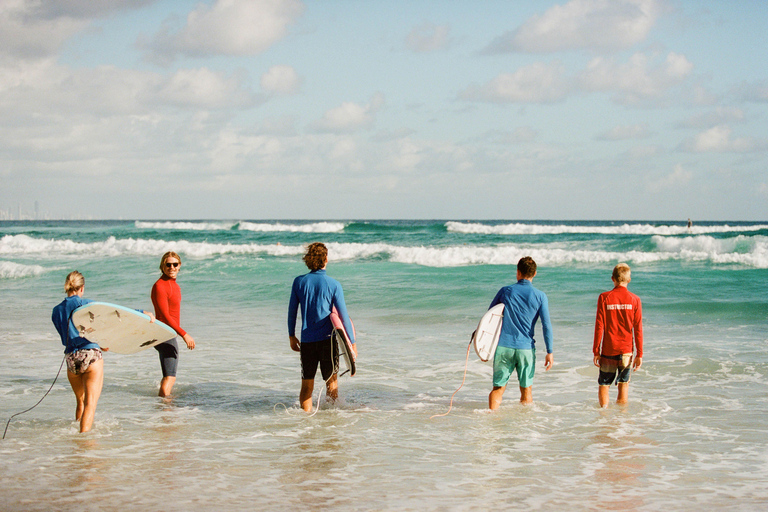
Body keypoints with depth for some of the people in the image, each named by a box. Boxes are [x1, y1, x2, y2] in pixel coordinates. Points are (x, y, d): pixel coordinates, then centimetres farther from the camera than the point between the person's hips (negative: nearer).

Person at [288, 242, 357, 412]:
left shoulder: (299, 282, 0)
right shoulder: (333, 284, -6)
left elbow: (292, 311, 6)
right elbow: (343, 314, -6)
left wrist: (291, 336, 18)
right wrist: (352, 342, 0)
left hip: (307, 341, 2)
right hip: (328, 340, -2)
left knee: (306, 385, 9)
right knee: (332, 384, 10)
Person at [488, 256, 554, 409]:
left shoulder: (505, 291, 4)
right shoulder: (540, 296, -1)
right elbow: (546, 325, -5)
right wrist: (550, 352, -2)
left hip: (503, 346, 0)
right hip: (526, 348, 0)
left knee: (498, 388, 5)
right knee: (526, 389, 11)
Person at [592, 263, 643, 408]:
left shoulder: (604, 298, -6)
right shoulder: (634, 299, -3)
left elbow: (599, 327, -6)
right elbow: (638, 329, -3)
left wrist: (596, 351, 0)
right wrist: (639, 354, 3)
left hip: (608, 350, -1)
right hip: (626, 349, 1)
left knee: (603, 385, 10)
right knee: (624, 385, 11)